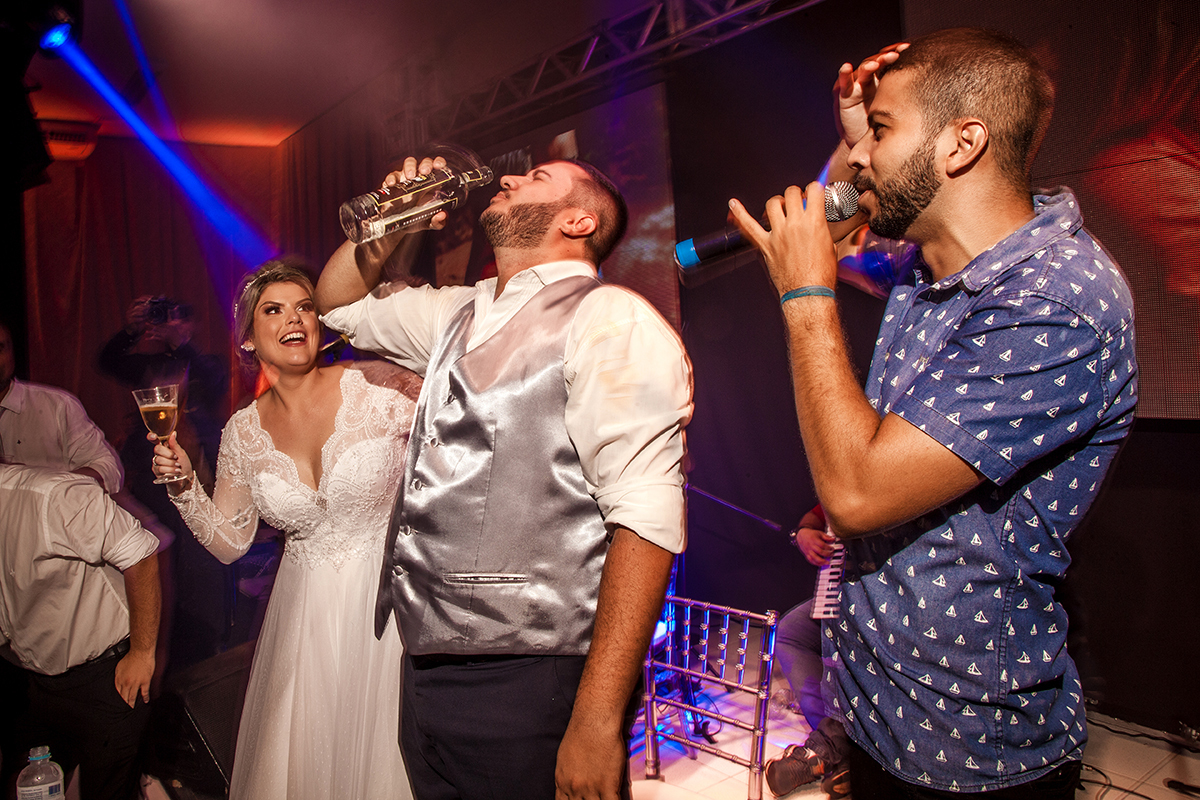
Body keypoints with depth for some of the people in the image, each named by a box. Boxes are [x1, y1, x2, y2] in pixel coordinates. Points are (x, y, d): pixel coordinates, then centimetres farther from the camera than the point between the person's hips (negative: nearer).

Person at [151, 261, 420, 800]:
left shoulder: (377, 388, -14)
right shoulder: (244, 431, 0)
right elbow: (229, 542, 8)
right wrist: (183, 488, -5)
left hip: (386, 596, -3)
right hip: (304, 610, 3)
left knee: (385, 755, 10)